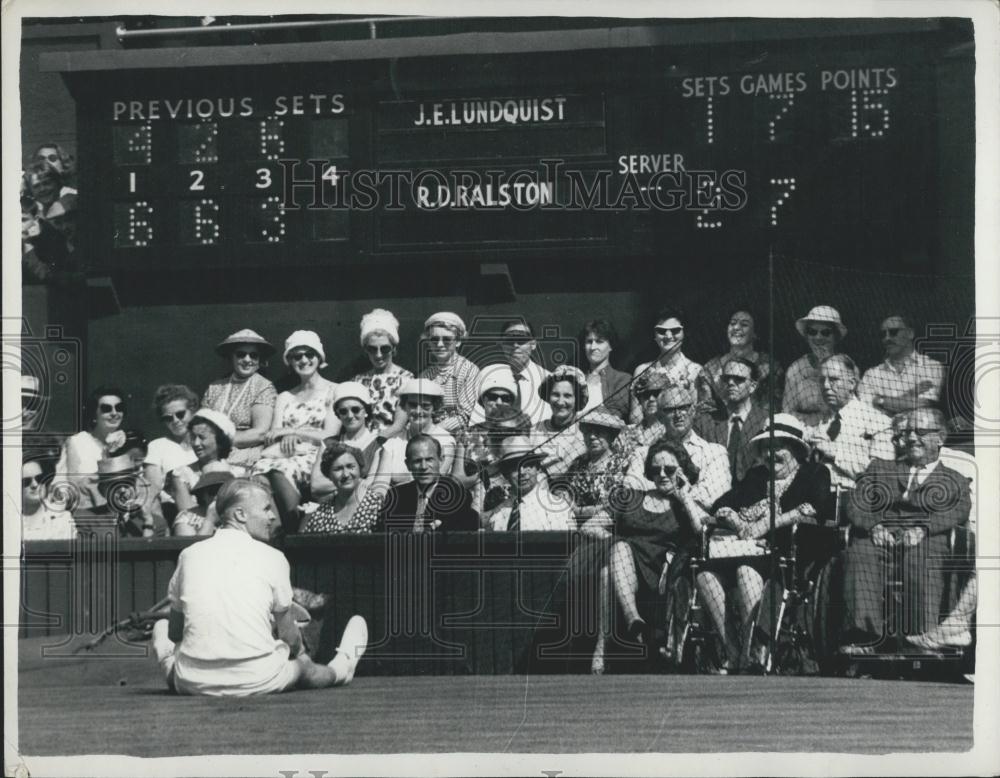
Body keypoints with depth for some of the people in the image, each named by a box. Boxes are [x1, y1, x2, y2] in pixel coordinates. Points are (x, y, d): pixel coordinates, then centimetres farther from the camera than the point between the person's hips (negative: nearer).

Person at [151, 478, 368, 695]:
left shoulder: (189, 555, 5)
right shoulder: (272, 558, -1)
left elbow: (175, 633, 13)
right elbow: (290, 639, 7)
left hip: (194, 685, 2)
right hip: (256, 684, -2)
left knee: (162, 628, 28)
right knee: (302, 663, 29)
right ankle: (339, 669, 59)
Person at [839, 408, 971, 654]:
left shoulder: (955, 482, 26)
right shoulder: (880, 468, 31)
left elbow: (959, 512, 4)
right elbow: (856, 506, 15)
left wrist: (922, 528, -16)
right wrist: (874, 526, -9)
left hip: (924, 542, -1)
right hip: (878, 539, 1)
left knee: (923, 562, -39)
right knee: (858, 556, -35)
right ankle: (861, 636, -45)